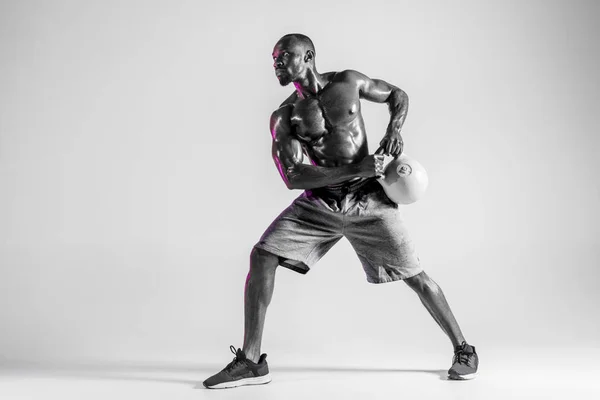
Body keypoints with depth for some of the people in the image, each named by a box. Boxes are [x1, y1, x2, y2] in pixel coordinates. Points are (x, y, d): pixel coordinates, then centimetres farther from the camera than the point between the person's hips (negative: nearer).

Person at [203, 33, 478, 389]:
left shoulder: (348, 82, -1)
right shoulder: (284, 117, -1)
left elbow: (398, 95, 14)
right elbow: (293, 177, -13)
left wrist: (395, 129, -7)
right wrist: (355, 170, -22)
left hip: (369, 200, -1)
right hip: (318, 203, 2)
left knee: (415, 276, 0)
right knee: (262, 256, -15)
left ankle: (464, 350, 23)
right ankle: (251, 362, -6)